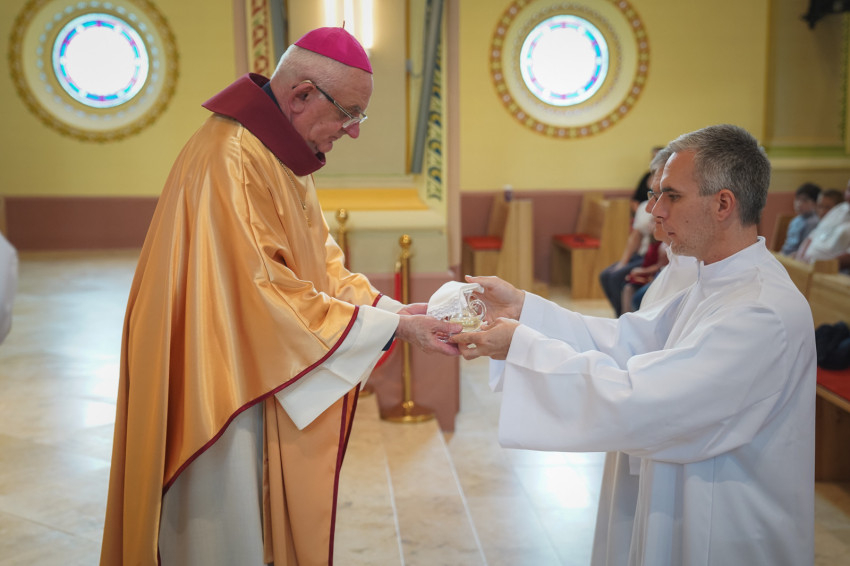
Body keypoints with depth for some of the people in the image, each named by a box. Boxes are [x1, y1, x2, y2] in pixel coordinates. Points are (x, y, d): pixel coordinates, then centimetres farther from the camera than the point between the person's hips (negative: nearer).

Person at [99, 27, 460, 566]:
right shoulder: (230, 160, -23)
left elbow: (320, 265, 11)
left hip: (275, 393, 9)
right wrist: (391, 328, -21)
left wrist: (394, 309, -3)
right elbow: (264, 296, -26)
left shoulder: (286, 158, 9)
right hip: (228, 398, -9)